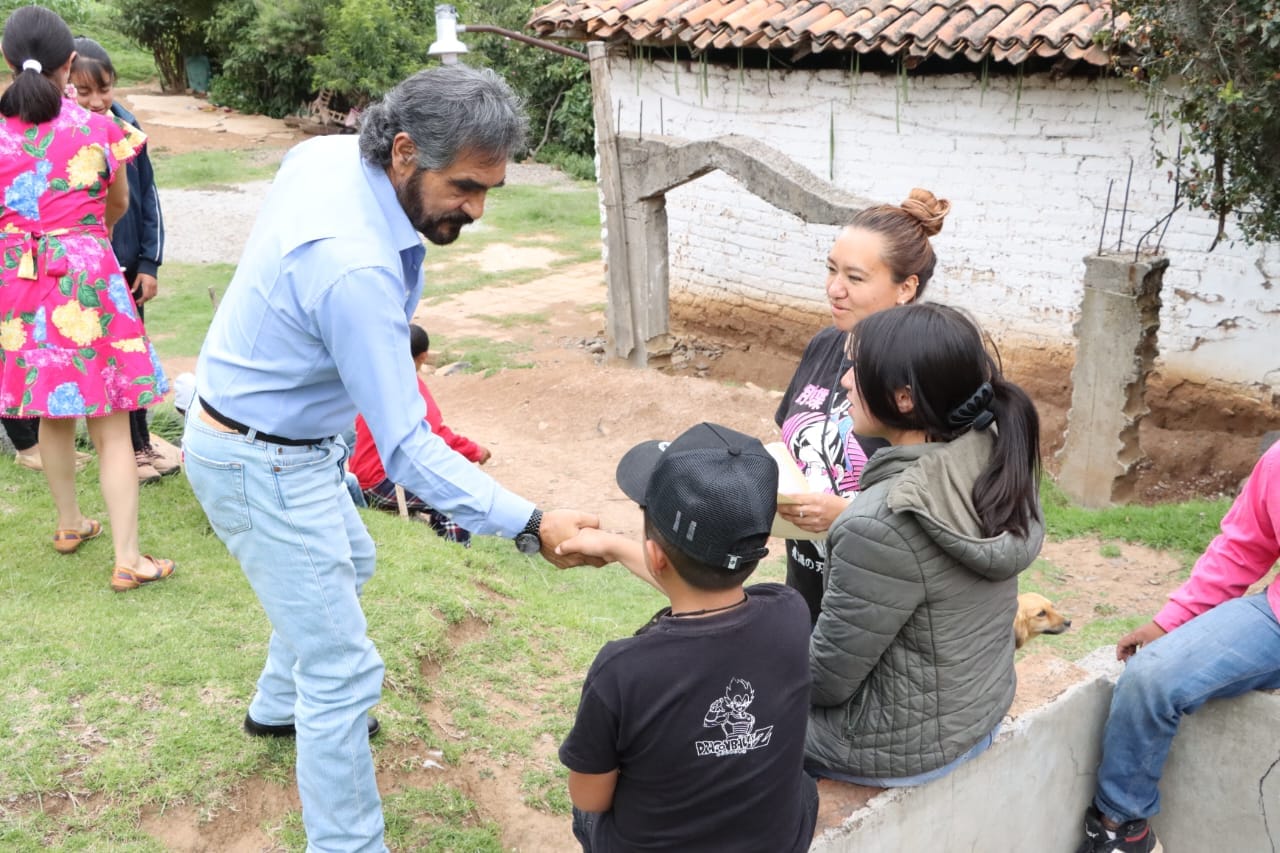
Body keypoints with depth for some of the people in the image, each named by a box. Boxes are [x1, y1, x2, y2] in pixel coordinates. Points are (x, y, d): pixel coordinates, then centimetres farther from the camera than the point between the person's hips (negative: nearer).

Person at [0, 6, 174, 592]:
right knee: (111, 427, 2)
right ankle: (127, 559, 2)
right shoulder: (97, 127, -4)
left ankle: (70, 524, 37)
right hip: (87, 278, -2)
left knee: (53, 416, 20)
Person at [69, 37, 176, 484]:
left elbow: (147, 197, 4)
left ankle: (139, 443, 28)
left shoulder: (128, 128, -2)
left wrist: (149, 263, 1)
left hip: (128, 264, 4)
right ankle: (128, 451, 18)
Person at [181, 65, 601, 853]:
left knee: (350, 566, 32)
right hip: (264, 467, -10)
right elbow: (406, 449, -33)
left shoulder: (324, 152, -8)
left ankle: (280, 706, 55)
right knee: (344, 674, -5)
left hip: (286, 435, 10)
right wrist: (531, 525, -37)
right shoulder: (355, 267, -35)